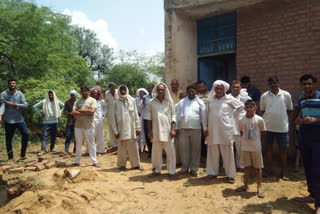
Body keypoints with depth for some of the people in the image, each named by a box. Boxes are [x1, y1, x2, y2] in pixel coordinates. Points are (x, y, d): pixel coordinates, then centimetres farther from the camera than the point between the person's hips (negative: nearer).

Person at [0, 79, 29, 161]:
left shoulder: (20, 94, 3)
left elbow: (25, 105, -6)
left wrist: (13, 104, -16)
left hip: (19, 119, 2)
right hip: (8, 120, -2)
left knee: (26, 134, -7)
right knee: (8, 139, 5)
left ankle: (22, 154, 8)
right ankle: (10, 158, 18)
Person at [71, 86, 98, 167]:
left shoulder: (92, 100, 2)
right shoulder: (77, 101, 12)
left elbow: (92, 111, -13)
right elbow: (73, 112, -1)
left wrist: (80, 110, -5)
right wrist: (86, 113, -10)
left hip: (89, 126, -3)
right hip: (78, 125, 4)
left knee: (91, 144, 2)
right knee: (78, 144, 11)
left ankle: (95, 161, 9)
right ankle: (77, 161, 21)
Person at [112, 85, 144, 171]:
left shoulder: (132, 100, 1)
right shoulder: (117, 103, 1)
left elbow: (136, 115, 3)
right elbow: (114, 117, 1)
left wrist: (138, 127, 1)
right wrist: (115, 131, -3)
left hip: (131, 128, 0)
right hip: (121, 129, 0)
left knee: (133, 147, 5)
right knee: (122, 148, 8)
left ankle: (136, 164, 18)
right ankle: (122, 164, 22)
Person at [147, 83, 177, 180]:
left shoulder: (169, 102, 2)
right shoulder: (152, 102, 3)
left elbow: (173, 116, 2)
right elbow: (149, 117, 6)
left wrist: (173, 129, -6)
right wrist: (149, 131, 2)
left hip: (167, 131, -1)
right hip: (156, 131, 1)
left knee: (170, 152, 2)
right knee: (156, 151, 9)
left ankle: (171, 172, 13)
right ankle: (157, 170, 25)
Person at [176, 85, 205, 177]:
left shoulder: (200, 102, 4)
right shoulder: (181, 102, 8)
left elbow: (203, 116, 3)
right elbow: (178, 116, 8)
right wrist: (176, 128, 6)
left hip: (196, 129, -1)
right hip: (183, 129, 1)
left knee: (195, 149, 5)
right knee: (183, 149, 6)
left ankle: (194, 169, 17)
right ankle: (185, 167, 22)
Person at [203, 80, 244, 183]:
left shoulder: (229, 99, 0)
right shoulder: (210, 99, 7)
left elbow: (241, 106, 10)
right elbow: (206, 114, 8)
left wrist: (233, 115, 3)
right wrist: (205, 128, 4)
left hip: (225, 130, -2)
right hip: (212, 130, 3)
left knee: (227, 153, 3)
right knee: (212, 152, 10)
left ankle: (230, 175, 15)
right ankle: (212, 172, 24)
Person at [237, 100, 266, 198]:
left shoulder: (259, 119, -9)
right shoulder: (242, 120, -3)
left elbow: (263, 133, 1)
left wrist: (260, 144, 2)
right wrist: (246, 141, 5)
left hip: (256, 148, -2)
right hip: (245, 147, 2)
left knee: (258, 167, 7)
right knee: (247, 167, 14)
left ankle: (259, 188, 18)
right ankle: (246, 185, 27)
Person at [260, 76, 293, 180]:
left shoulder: (286, 95, -3)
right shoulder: (264, 96, -1)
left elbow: (290, 109, 8)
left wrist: (281, 116, 0)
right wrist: (270, 117, -1)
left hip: (282, 126, 0)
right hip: (268, 126, 1)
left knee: (283, 149, 7)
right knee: (268, 148, 9)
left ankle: (284, 172, 20)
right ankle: (269, 169, 24)